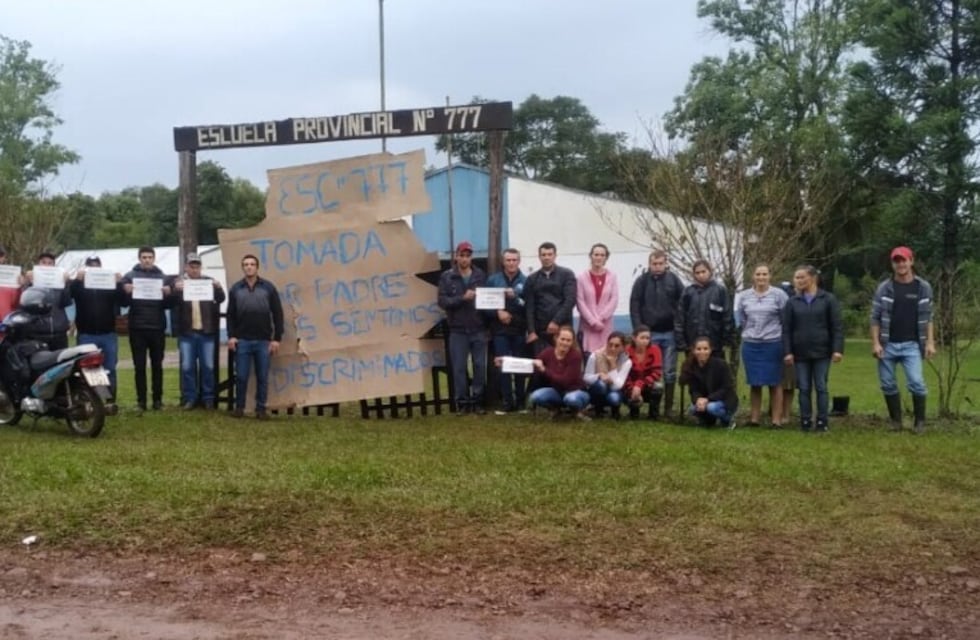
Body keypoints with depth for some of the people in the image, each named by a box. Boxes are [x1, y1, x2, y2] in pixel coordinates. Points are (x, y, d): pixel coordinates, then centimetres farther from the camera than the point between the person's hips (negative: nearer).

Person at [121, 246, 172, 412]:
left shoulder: (162, 277, 6)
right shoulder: (130, 276, 3)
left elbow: (167, 305, 4)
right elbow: (124, 303, 0)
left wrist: (167, 295, -16)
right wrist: (126, 293, -20)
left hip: (157, 327, 1)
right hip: (137, 328, -1)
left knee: (157, 365, 8)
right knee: (140, 366, 4)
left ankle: (158, 399, 13)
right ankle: (141, 399, 8)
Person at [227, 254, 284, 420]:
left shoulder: (268, 287, 2)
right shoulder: (235, 289, 6)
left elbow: (277, 314, 2)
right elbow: (230, 315, 8)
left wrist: (277, 338, -4)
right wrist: (231, 336, -3)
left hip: (264, 341, -1)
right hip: (242, 341, 1)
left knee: (262, 377, 4)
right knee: (241, 376, 3)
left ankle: (261, 408, 12)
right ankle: (239, 407, 15)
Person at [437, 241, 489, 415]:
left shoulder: (481, 275, 6)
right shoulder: (447, 277, 1)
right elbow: (442, 301, -7)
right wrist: (462, 298, -18)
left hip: (478, 330, 1)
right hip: (458, 331, -1)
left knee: (480, 365, 4)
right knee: (459, 367, 2)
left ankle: (478, 400, 14)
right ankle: (462, 401, 11)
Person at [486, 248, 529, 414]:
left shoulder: (525, 281, 2)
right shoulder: (493, 280, 6)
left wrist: (515, 297, -20)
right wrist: (497, 312, -12)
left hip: (520, 330, 0)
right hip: (500, 330, 1)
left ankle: (521, 401, 14)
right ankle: (507, 402, 5)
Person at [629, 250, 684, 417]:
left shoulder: (673, 280, 2)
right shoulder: (642, 281, 0)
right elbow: (634, 306, -1)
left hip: (670, 333, 0)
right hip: (649, 333, 0)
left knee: (669, 372, 4)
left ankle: (669, 407, 11)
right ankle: (654, 407, 11)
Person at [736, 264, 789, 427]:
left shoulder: (779, 295, -3)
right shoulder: (744, 296, 6)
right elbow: (739, 320, 14)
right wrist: (747, 334, 12)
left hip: (773, 344, -3)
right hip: (750, 345, 3)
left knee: (775, 383, 2)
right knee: (754, 383, 8)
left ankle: (777, 420, 6)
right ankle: (754, 418, 15)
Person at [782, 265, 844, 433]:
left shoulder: (828, 299, 0)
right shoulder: (792, 302, 5)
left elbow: (837, 326, -3)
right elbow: (786, 329, 4)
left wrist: (837, 349, -11)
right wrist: (788, 352, -4)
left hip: (822, 352, -2)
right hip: (800, 353, 2)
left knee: (821, 387, 2)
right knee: (804, 389, 5)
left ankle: (822, 422, 9)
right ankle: (805, 421, 11)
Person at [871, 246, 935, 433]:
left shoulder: (923, 287, 2)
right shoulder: (884, 288, 0)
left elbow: (928, 318, 6)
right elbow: (875, 317, 0)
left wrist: (930, 342, -1)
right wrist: (875, 343, -7)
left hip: (912, 345, -1)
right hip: (887, 345, 1)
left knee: (916, 382, -12)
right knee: (888, 384, 6)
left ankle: (920, 421, 3)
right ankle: (896, 420, 20)